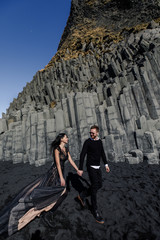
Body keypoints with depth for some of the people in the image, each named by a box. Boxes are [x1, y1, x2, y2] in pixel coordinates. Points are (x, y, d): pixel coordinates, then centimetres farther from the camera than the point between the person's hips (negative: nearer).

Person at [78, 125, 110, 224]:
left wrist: (106, 164, 9)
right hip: (91, 167, -7)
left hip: (98, 167, 7)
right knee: (94, 187, -2)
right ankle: (95, 210, 19)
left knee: (99, 184, 13)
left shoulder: (100, 141, 4)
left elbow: (102, 153, 14)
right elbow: (82, 155, -14)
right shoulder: (87, 142, -15)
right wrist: (80, 169, -13)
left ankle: (82, 195, 29)